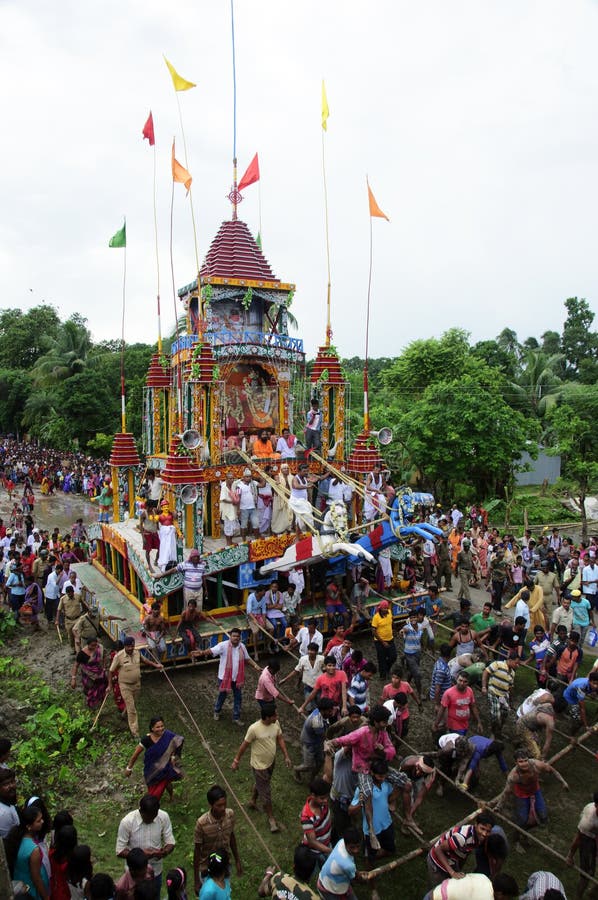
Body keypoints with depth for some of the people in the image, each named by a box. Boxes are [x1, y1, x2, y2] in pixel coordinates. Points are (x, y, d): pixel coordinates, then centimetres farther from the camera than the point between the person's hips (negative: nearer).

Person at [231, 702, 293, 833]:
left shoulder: (276, 723, -15)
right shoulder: (254, 729, -33)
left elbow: (280, 739, 1)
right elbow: (244, 745, -18)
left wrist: (286, 757, -1)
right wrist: (236, 760, -7)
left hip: (271, 762, 6)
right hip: (259, 765, -6)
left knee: (260, 783, 30)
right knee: (266, 793, 8)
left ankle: (253, 801, 56)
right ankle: (271, 818, 29)